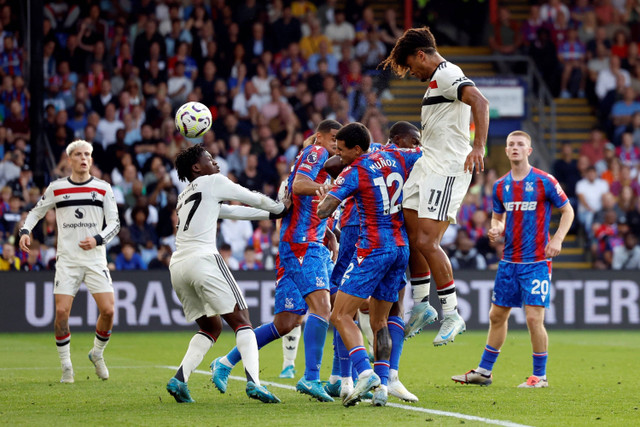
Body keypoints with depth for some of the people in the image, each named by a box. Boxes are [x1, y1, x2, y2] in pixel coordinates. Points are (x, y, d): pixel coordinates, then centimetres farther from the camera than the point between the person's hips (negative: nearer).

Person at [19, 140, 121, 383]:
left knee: (107, 310, -11)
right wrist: (25, 231, -3)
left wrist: (97, 240, -14)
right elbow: (36, 212, 16)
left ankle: (97, 354, 16)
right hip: (67, 260, 0)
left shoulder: (103, 188, 4)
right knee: (62, 311, -12)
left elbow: (114, 222, 4)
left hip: (95, 260, 0)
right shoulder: (56, 188, 5)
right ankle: (66, 367, 3)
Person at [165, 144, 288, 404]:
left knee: (211, 327, 18)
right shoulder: (212, 182, 8)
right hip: (202, 260, -7)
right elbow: (253, 199, 15)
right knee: (242, 322, -4)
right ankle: (253, 381, -23)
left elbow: (231, 211, 36)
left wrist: (269, 215, 38)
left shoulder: (185, 197, 30)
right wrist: (280, 209, 33)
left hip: (177, 266, 7)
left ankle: (179, 379, 0)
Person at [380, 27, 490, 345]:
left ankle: (452, 315, -8)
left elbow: (479, 102, -30)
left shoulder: (448, 75, -13)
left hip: (448, 169, -10)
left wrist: (478, 147, -37)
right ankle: (421, 305, 19)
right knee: (412, 237, 8)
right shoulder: (435, 79, 19)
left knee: (427, 241, -15)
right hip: (427, 164, 10)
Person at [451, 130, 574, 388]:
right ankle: (484, 371, 19)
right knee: (497, 316, 9)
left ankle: (540, 376, 3)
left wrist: (557, 239, -12)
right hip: (509, 261, 5)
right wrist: (495, 230, -1)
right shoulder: (500, 186, 9)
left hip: (537, 261, -5)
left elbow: (567, 211, 1)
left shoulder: (544, 182, -6)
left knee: (534, 318, -9)